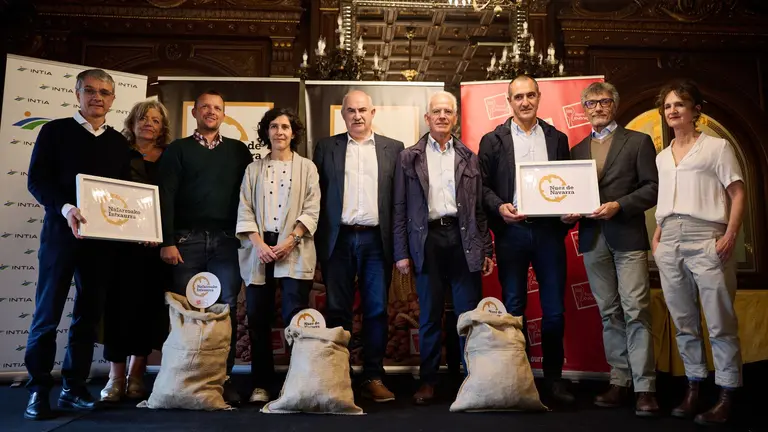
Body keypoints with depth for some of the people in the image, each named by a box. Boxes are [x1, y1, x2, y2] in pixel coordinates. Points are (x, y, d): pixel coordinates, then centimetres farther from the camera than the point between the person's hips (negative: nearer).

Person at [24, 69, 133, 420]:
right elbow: (36, 180, -4)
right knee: (47, 313, 0)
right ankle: (38, 391, 10)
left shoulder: (119, 142, 14)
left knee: (89, 314, 7)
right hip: (61, 232, -3)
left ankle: (73, 388, 17)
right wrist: (65, 208, -21)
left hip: (103, 237, 4)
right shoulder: (55, 131, 4)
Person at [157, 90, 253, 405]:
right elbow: (166, 197, 2)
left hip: (227, 240, 1)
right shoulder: (178, 149, 10)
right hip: (188, 239, 0)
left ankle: (224, 377, 5)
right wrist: (167, 241, -7)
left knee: (226, 308, -2)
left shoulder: (238, 150, 14)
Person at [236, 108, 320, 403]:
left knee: (295, 319, -7)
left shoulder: (306, 167, 8)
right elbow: (245, 211, 6)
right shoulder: (254, 169, 14)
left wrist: (289, 241, -12)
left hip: (294, 251, -2)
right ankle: (261, 384, 14)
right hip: (259, 250, 3)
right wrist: (260, 244, -9)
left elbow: (311, 211, 0)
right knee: (258, 319, 4)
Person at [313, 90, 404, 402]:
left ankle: (373, 378, 13)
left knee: (377, 311, 4)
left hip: (376, 240, 0)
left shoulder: (393, 149, 9)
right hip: (339, 239, 0)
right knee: (337, 311, 5)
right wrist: (319, 241, -1)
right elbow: (317, 195, 5)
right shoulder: (326, 147, 9)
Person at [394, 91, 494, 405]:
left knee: (469, 314, 3)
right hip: (428, 238, -1)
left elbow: (479, 207, 9)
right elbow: (400, 208, 4)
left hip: (463, 238, 1)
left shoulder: (469, 157, 11)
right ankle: (428, 381, 18)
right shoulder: (409, 157, 7)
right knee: (430, 315, 6)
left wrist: (486, 249, 4)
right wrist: (401, 252, -1)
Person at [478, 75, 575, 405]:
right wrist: (499, 207, -15)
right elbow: (483, 185, 2)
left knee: (554, 310, 5)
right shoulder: (493, 140, 5)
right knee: (513, 309, 6)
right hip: (511, 232, -1)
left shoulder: (557, 138, 11)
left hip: (549, 230, 2)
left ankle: (553, 378, 19)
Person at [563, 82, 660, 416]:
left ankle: (644, 388, -2)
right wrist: (570, 213, -2)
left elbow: (652, 187, -2)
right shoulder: (577, 150, 18)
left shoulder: (638, 141, 6)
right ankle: (620, 382, 13)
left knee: (636, 311, -8)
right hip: (593, 239, 4)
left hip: (628, 237, -4)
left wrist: (618, 205, -15)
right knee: (609, 313, 7)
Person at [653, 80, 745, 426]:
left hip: (706, 241, -5)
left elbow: (738, 194, -1)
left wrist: (730, 236, -13)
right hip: (669, 244, 5)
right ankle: (693, 388, 19)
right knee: (683, 322, 9)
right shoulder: (661, 157, 18)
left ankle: (726, 397, 6)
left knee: (720, 323, -2)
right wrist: (656, 238, 10)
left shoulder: (717, 147, 4)